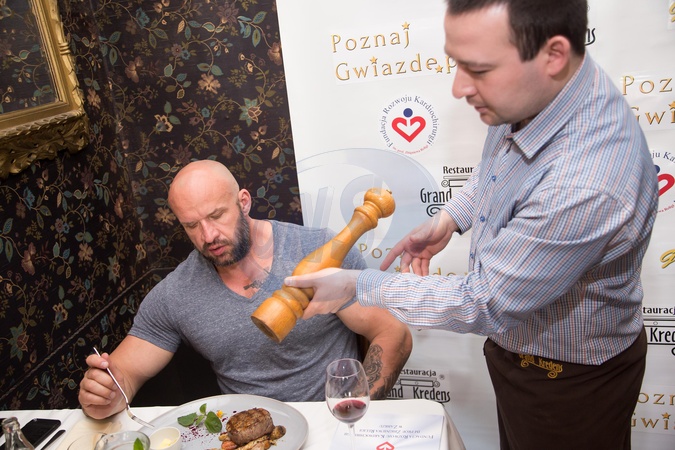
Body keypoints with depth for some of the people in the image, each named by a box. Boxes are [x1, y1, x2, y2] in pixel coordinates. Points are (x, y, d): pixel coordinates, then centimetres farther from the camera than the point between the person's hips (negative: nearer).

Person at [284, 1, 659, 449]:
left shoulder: (587, 185, -41)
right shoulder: (530, 93, -14)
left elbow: (483, 303, -31)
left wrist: (355, 286, -23)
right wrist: (448, 218, -3)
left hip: (569, 379, -7)